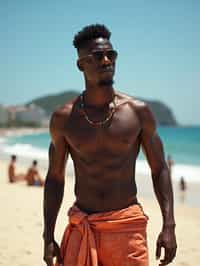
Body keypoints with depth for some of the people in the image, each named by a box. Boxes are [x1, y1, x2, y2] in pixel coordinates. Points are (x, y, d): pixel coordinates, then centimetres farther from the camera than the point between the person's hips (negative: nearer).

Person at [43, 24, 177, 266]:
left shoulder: (138, 112, -3)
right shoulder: (63, 118, -1)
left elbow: (159, 170, 3)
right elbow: (55, 178, 6)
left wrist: (168, 226, -5)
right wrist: (48, 237, 3)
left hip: (128, 225, -1)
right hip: (81, 228, 1)